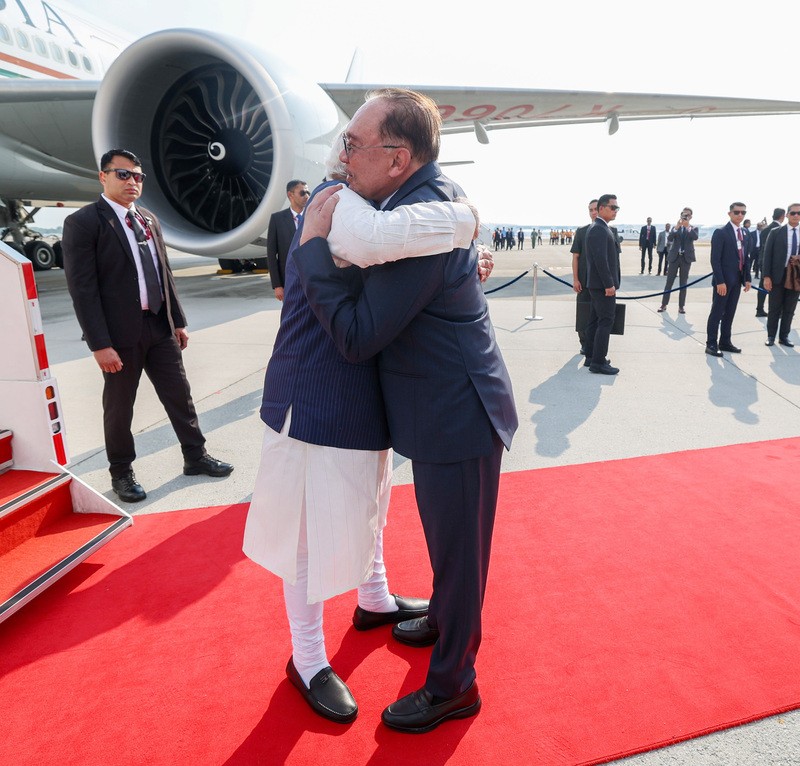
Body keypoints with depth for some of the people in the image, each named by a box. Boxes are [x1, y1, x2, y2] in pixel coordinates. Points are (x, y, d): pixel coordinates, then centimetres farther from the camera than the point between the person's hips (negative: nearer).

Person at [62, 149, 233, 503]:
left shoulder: (149, 220, 12)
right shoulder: (83, 222, -9)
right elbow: (82, 288, -14)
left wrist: (178, 321, 13)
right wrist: (100, 344, -18)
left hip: (160, 326, 6)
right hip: (120, 333, -6)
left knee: (180, 396, 12)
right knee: (119, 408, 9)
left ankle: (195, 456, 27)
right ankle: (121, 473, 25)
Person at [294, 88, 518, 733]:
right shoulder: (438, 188, 2)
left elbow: (356, 336, -25)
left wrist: (313, 245, -18)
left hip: (457, 416, -10)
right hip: (447, 407, 10)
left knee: (457, 548, 8)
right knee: (447, 537, 26)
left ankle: (452, 686, 30)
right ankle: (451, 623, 51)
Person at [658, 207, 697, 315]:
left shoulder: (694, 228, 7)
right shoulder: (675, 227, 9)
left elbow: (695, 237, -15)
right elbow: (669, 239, -8)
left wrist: (688, 226, -21)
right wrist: (677, 227, -17)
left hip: (686, 258, 0)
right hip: (674, 257, 0)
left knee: (683, 283, 3)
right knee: (669, 282, 1)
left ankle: (681, 306, 6)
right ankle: (664, 304, 5)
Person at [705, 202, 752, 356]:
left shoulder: (744, 234, 13)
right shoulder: (721, 233, -9)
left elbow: (746, 258, 15)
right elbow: (715, 259, -14)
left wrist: (747, 278, 6)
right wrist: (720, 281, -20)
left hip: (737, 280, 7)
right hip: (723, 280, -7)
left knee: (730, 313, 10)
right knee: (717, 313, -2)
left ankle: (725, 342, 18)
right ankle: (711, 344, 3)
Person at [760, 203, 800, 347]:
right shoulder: (776, 233, -1)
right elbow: (767, 255, -2)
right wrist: (766, 276, -9)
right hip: (778, 275, -2)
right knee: (774, 308, 6)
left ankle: (784, 336, 18)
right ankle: (771, 336, 16)